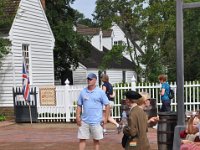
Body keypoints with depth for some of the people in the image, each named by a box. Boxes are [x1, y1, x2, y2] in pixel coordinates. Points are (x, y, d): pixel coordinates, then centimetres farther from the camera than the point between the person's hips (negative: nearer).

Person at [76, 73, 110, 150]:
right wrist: (77, 116, -1)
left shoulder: (100, 92, -2)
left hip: (96, 121, -3)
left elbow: (107, 105, -2)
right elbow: (79, 105, 10)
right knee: (82, 139, 3)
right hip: (84, 121, 3)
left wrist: (106, 118, -7)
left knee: (96, 140, 8)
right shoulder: (83, 92, 7)